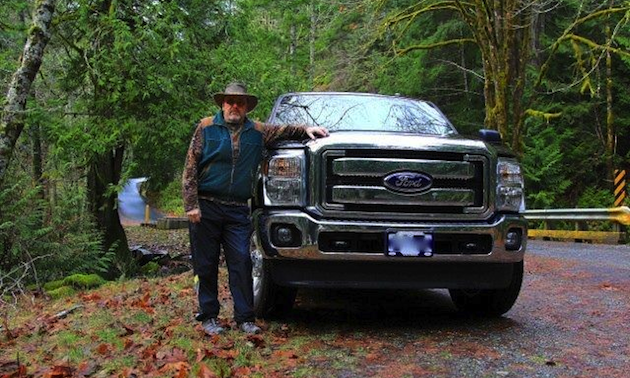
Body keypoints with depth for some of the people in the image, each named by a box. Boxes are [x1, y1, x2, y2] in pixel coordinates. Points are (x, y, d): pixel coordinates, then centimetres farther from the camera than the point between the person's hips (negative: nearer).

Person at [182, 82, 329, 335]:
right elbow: (190, 168, -1)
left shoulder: (257, 132, 10)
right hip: (206, 208, -2)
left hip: (237, 210, 2)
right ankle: (208, 317, 13)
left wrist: (306, 129, 2)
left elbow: (283, 131, 23)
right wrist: (191, 205, -8)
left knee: (241, 263, -3)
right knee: (206, 265, 3)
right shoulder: (207, 128, 2)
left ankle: (245, 318, 4)